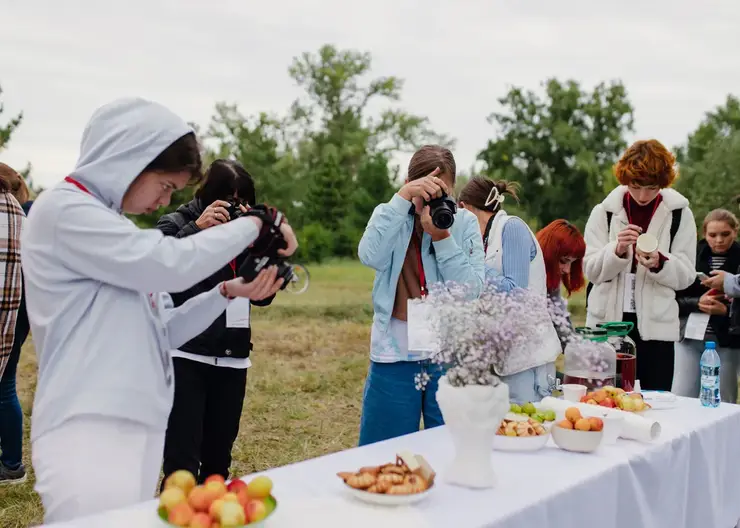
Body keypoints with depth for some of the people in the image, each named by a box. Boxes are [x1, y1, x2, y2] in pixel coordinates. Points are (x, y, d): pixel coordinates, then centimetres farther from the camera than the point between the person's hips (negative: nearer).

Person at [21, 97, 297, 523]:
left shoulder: (111, 223, 17)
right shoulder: (63, 210, -8)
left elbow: (158, 333, 15)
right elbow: (173, 263, -17)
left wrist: (227, 293, 4)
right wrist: (257, 222, -6)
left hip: (139, 428, 9)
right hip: (88, 430, -8)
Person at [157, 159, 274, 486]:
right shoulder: (176, 224, -1)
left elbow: (263, 297, 4)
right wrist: (197, 229, -20)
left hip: (232, 359, 5)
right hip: (186, 356, -4)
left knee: (218, 458, 12)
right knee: (182, 459, -9)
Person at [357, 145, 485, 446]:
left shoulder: (465, 223, 2)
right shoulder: (391, 217, 3)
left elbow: (473, 290, -8)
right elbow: (370, 257, -19)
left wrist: (442, 237, -17)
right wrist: (402, 197, -22)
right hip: (396, 354, 0)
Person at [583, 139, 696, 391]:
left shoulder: (679, 214, 1)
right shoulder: (604, 212, 2)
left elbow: (686, 276, 0)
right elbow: (591, 270, -2)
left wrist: (659, 263, -20)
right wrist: (617, 250, -20)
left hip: (656, 326, 0)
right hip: (607, 322, 1)